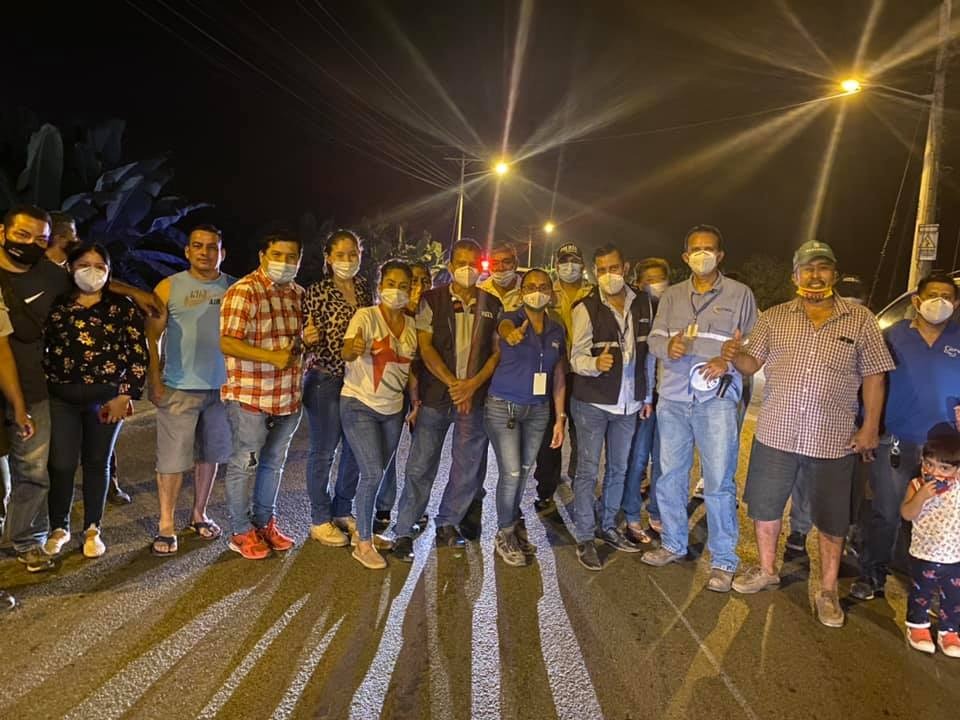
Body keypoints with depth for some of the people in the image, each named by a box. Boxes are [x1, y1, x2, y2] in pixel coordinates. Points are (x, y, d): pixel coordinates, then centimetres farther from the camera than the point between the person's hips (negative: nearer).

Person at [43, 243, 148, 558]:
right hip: (61, 397, 1)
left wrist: (125, 395, -9)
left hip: (107, 397, -1)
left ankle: (93, 530, 23)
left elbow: (138, 354, -2)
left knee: (97, 463, 9)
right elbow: (40, 349, 8)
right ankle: (59, 528, 22)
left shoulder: (122, 307, 1)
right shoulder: (56, 305, 6)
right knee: (61, 464, 1)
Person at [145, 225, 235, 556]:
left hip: (222, 387, 3)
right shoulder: (168, 287, 0)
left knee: (210, 455, 13)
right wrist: (155, 380, -7)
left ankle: (199, 514, 29)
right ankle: (166, 527, 12)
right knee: (172, 460, 0)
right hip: (179, 389, -2)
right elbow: (152, 336, 0)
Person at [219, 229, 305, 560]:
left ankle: (265, 521, 35)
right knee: (245, 464, 7)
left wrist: (307, 339, -1)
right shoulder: (243, 291, -15)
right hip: (249, 396, -7)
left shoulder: (298, 294, 9)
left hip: (288, 396, 7)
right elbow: (227, 344, -20)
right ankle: (241, 532, 23)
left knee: (273, 463, 19)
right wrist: (272, 356, -28)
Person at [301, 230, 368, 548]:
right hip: (326, 380, -5)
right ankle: (320, 521, 21)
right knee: (323, 452, 5)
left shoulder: (364, 289, 6)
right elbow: (308, 341, -8)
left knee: (355, 450, 13)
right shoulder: (316, 292, -10)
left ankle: (342, 512, 32)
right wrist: (308, 338, -29)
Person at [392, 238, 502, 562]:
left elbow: (498, 350, 5)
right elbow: (425, 347, -5)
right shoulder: (432, 300, 1)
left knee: (468, 468, 9)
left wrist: (473, 384, -9)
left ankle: (447, 525, 28)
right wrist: (452, 383, -13)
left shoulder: (492, 305, 8)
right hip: (435, 395, -2)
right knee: (420, 466, 0)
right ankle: (403, 533, 12)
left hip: (475, 397, 3)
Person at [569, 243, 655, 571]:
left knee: (618, 468, 16)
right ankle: (585, 538, 12)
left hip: (628, 402, 5)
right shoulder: (586, 308, -10)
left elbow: (649, 351, 9)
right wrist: (595, 363, -35)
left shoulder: (643, 303, 2)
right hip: (592, 402, -4)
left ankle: (608, 527, 33)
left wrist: (647, 396, 9)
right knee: (588, 470, 1)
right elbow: (576, 357, -12)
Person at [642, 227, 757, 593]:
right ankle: (673, 544, 28)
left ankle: (723, 561, 10)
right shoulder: (672, 295, 14)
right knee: (670, 476, 11)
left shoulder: (740, 294, 4)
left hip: (717, 400, -3)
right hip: (673, 398, 4)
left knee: (719, 483, -3)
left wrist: (728, 362, -15)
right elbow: (654, 338, 11)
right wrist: (668, 346, -12)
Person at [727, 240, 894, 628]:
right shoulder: (774, 317, 4)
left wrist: (870, 428, -5)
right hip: (775, 433, 2)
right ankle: (766, 570, 36)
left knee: (831, 521, 10)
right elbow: (751, 364, 2)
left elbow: (873, 376, 1)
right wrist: (733, 354, -21)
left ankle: (828, 592, 29)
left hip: (834, 441, -1)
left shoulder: (861, 320, 0)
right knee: (764, 507, 13)